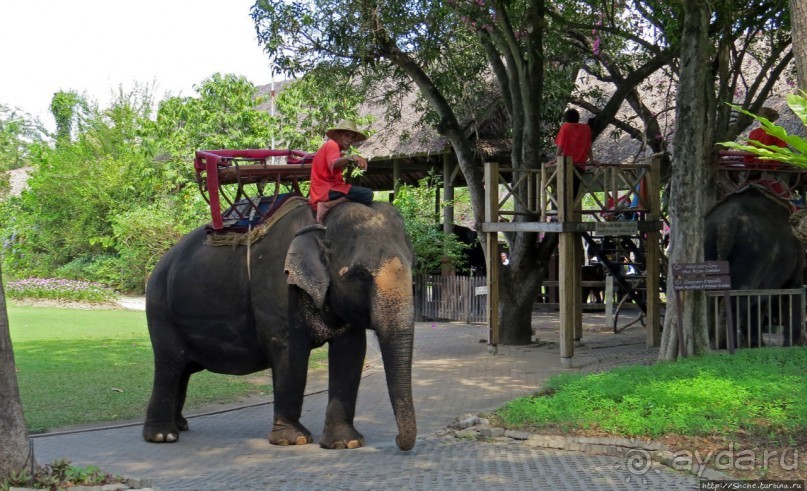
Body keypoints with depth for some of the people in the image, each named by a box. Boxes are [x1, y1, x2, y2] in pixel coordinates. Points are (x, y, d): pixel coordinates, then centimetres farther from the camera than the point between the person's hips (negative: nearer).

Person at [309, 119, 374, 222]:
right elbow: (333, 164, -28)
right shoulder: (332, 144, -4)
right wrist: (350, 158, -44)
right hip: (326, 191, -10)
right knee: (367, 194, -28)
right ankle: (327, 206, -24)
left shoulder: (326, 146, 26)